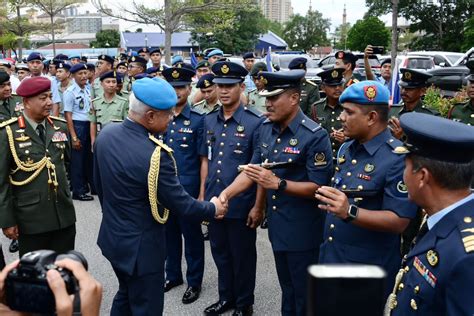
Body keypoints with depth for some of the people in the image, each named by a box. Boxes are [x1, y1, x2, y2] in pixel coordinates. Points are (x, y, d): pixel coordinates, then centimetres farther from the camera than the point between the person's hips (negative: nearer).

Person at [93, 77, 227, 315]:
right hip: (140, 246, -8)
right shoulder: (154, 154, -31)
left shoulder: (106, 134, -6)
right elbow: (180, 204, -20)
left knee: (125, 295, 28)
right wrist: (213, 208, -1)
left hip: (112, 236, 8)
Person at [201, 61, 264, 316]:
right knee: (220, 253, 19)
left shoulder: (255, 122, -12)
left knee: (242, 256, 11)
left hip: (241, 204, -5)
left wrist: (258, 206, -12)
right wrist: (202, 195, 9)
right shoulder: (209, 120, 5)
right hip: (213, 202, 5)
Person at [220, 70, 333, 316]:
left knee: (304, 293, 11)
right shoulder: (266, 128, 1)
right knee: (286, 288, 24)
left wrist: (278, 183, -28)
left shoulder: (315, 136, -20)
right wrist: (225, 195, -7)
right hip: (276, 225, 7)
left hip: (303, 230, -6)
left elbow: (319, 187, -19)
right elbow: (253, 169, 6)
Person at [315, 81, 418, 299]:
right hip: (330, 257, 8)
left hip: (369, 267, -7)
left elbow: (399, 222, -23)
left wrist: (350, 212, -33)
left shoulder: (398, 159, -19)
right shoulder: (346, 149, 7)